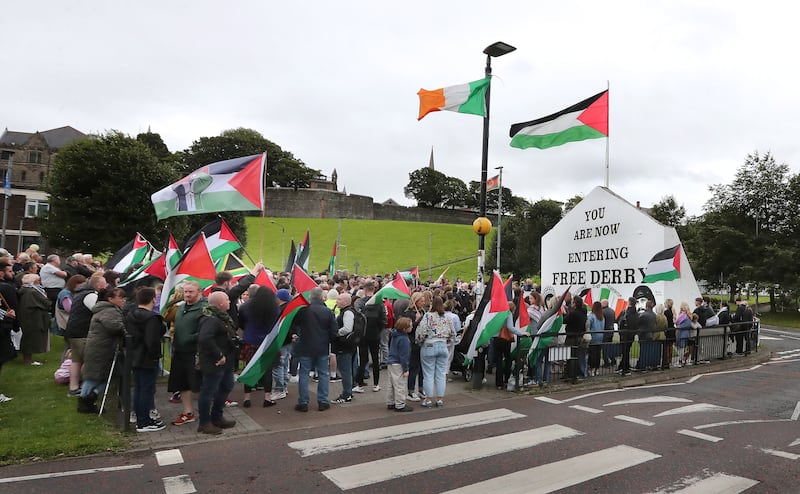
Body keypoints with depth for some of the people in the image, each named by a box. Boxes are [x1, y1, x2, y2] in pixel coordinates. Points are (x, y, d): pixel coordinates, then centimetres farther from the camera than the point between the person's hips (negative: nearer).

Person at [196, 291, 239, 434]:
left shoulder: (222, 316, 11)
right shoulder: (210, 319, -23)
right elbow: (204, 339, -37)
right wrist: (219, 355, -29)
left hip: (226, 361, 11)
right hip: (214, 363, -11)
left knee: (226, 387, 20)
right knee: (209, 391, 2)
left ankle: (216, 417, 34)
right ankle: (204, 423, 16)